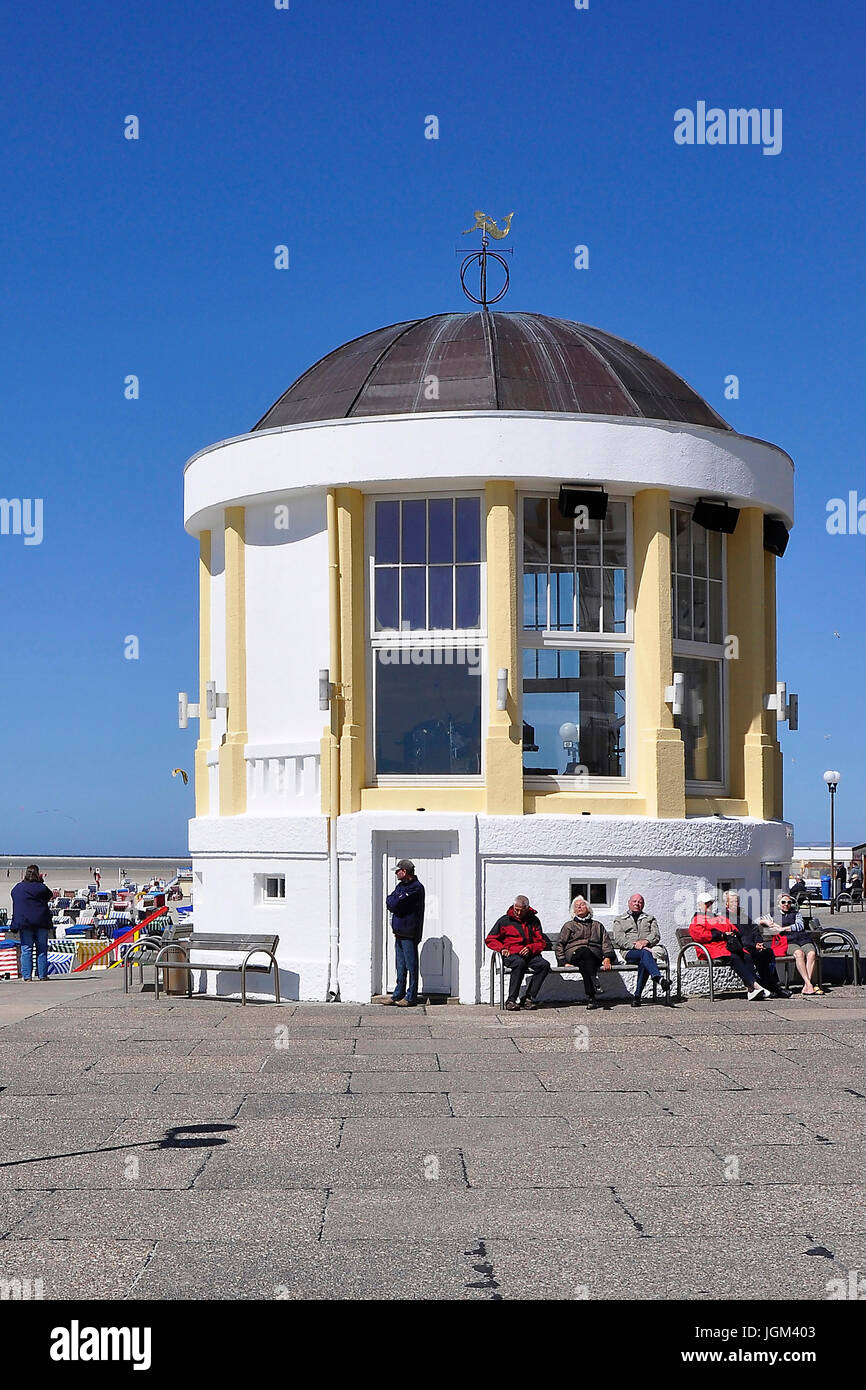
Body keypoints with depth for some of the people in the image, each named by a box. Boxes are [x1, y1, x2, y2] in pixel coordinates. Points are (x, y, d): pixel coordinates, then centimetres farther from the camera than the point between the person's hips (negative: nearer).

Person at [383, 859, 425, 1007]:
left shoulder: (416, 888, -12)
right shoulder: (401, 886, 19)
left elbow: (394, 904, -17)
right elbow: (390, 903, 11)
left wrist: (391, 901, 1)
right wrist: (394, 903, -7)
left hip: (409, 933, -9)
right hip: (399, 931, 9)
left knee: (411, 965, -3)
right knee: (400, 966, 13)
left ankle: (411, 997, 0)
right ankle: (399, 994, 18)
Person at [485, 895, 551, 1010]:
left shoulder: (534, 921, 15)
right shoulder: (505, 920, 10)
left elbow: (542, 942, 16)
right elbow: (490, 940, 15)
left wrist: (530, 948, -5)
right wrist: (502, 948, -4)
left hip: (530, 954, 3)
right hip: (511, 954, -3)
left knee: (544, 965, -29)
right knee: (520, 963, -38)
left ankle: (529, 998, -24)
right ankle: (511, 999, -32)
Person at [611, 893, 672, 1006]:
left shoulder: (650, 919, 28)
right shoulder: (619, 920, 23)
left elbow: (656, 935, 10)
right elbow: (618, 939, 4)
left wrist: (645, 941, -12)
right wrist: (634, 945, -12)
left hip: (648, 949, 1)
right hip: (629, 952, -1)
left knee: (644, 962, -38)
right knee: (645, 953, -38)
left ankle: (637, 996, -39)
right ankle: (660, 979, -61)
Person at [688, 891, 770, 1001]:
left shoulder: (720, 918, 35)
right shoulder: (697, 920, 12)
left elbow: (733, 929, 27)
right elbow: (700, 935, -6)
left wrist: (732, 933, 1)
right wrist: (722, 935, -9)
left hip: (730, 945, 6)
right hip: (713, 947, -6)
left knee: (746, 957, -24)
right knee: (734, 958, -33)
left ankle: (751, 989, -39)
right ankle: (754, 985, -44)